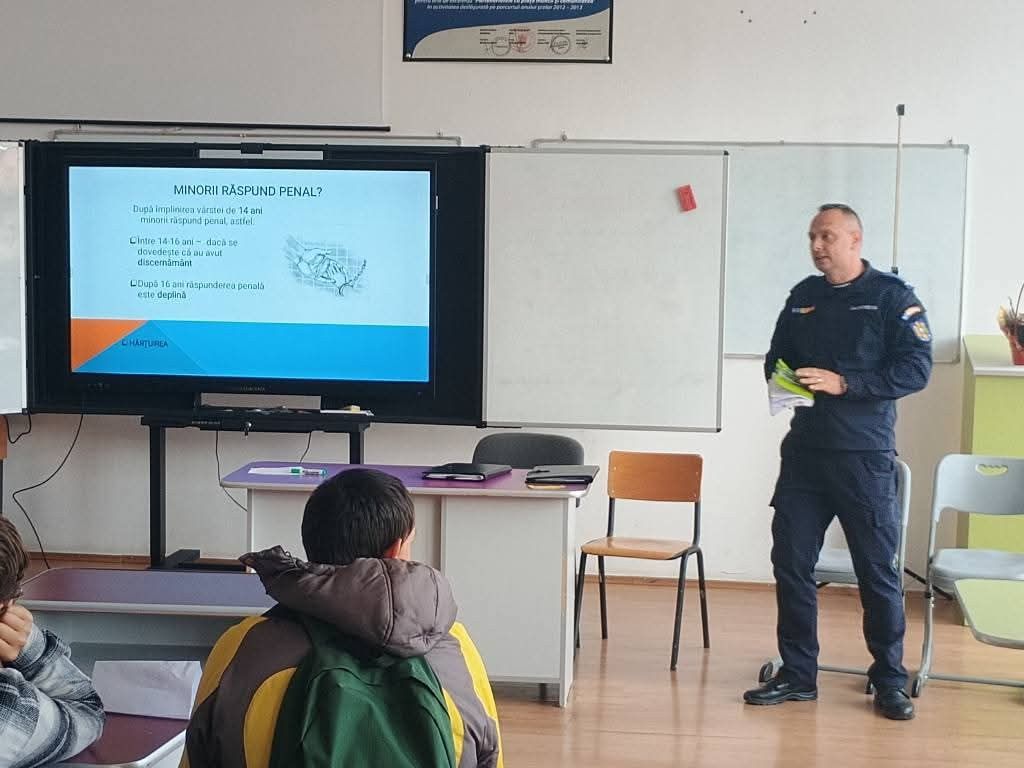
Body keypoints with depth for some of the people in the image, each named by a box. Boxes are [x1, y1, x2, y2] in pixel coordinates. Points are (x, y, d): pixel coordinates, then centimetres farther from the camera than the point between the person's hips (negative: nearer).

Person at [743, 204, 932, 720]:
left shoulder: (892, 296, -3)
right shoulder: (803, 296, 14)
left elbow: (916, 368, -12)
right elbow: (776, 358, 23)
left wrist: (843, 383, -19)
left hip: (865, 457, -5)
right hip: (804, 451, 5)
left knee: (878, 570, 1)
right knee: (790, 562, 5)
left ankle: (890, 682, 14)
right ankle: (797, 675, 16)